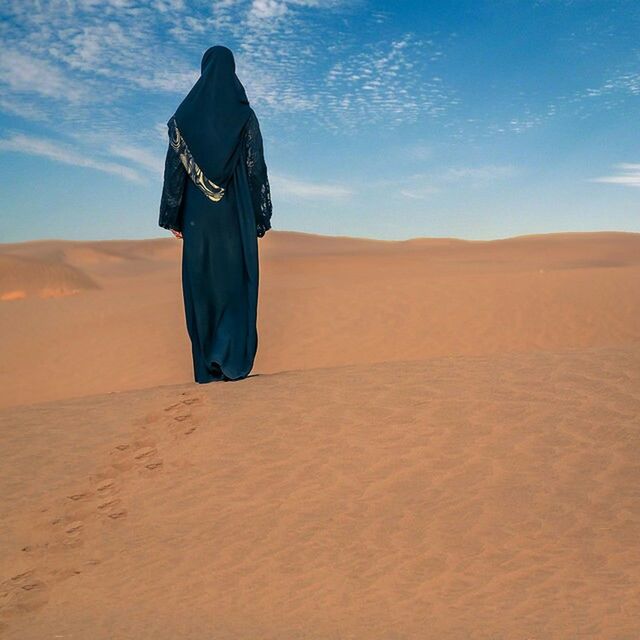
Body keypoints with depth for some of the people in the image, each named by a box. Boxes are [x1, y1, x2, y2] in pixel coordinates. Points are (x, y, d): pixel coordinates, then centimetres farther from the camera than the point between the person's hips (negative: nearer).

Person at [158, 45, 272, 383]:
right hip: (236, 212, -1)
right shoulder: (245, 114, -3)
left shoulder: (185, 114, 0)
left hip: (198, 212, 1)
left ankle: (208, 365, 8)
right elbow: (257, 169, -4)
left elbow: (174, 168, 0)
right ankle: (232, 359, -8)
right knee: (238, 282, 6)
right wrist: (261, 217, 4)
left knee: (201, 283, 7)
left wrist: (172, 216, 7)